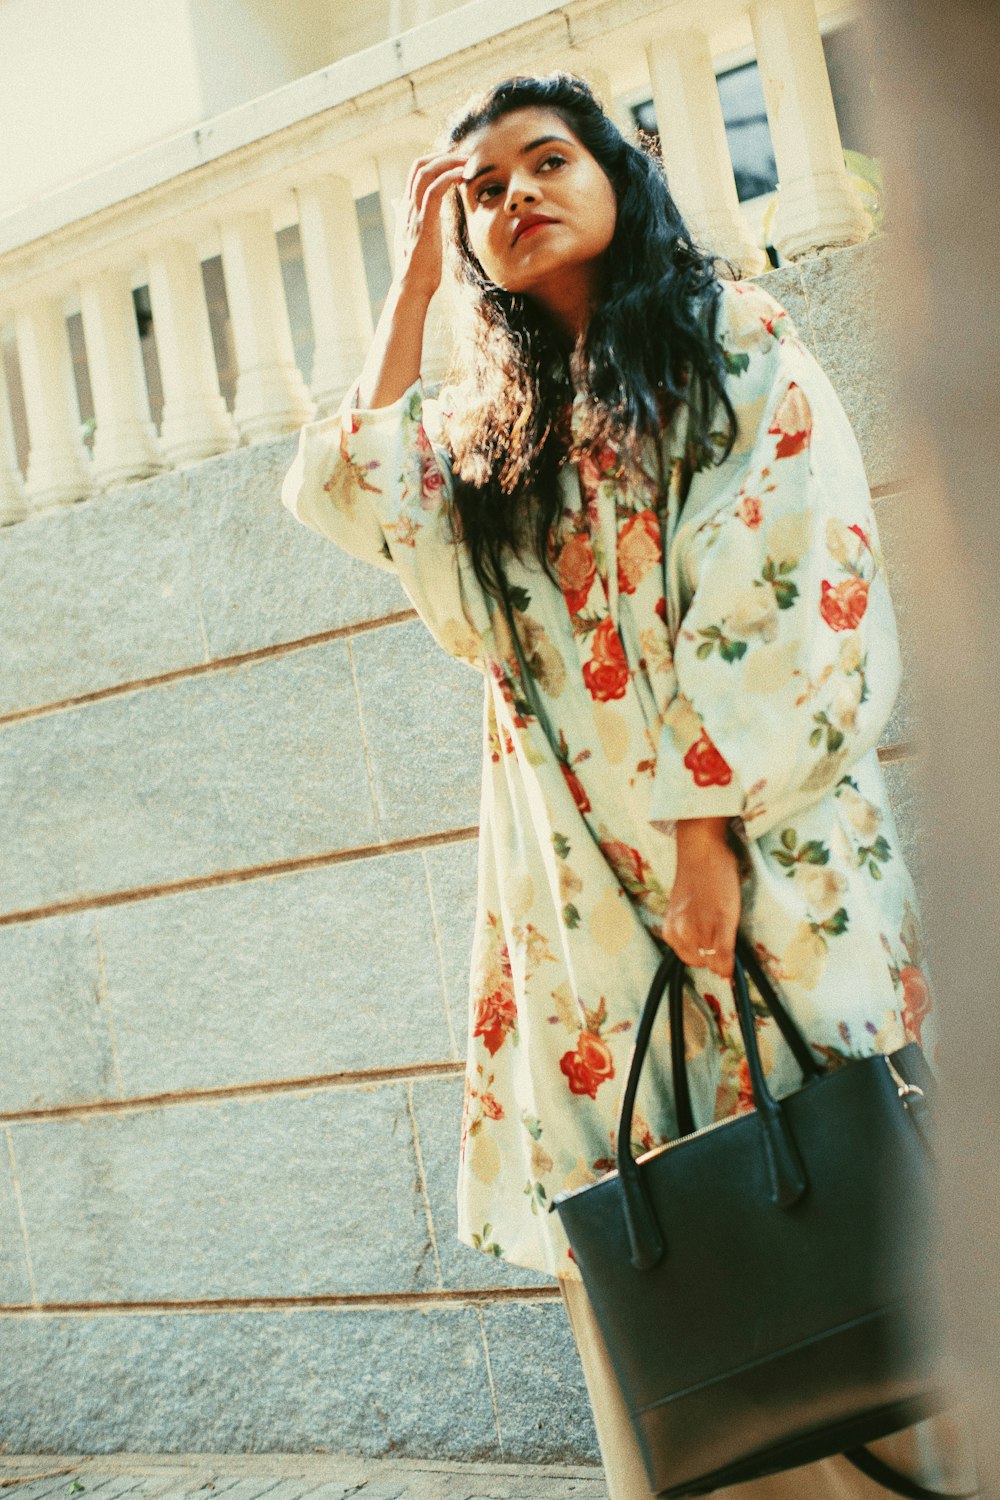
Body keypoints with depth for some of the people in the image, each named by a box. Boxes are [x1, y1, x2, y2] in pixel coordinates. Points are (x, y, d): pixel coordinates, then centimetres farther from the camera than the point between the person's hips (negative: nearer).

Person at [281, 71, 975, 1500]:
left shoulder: (737, 343, 6)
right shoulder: (493, 424, 21)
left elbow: (801, 588, -5)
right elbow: (342, 492, 4)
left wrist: (710, 823, -14)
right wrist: (415, 280, 10)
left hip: (766, 856, -4)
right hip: (585, 886, 4)